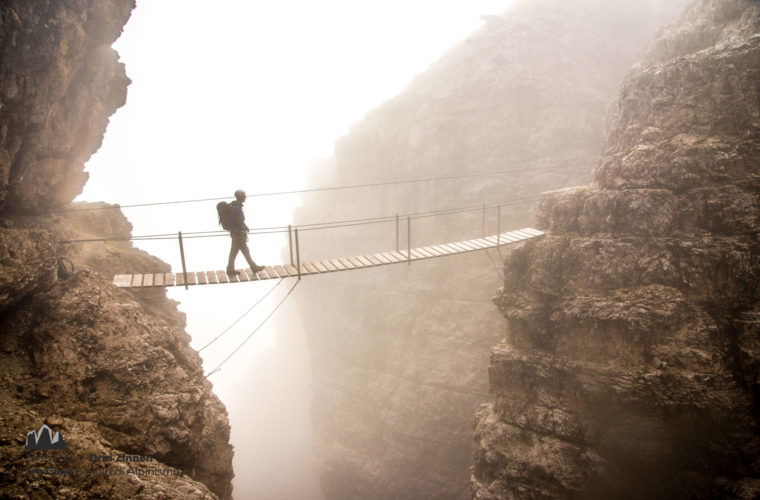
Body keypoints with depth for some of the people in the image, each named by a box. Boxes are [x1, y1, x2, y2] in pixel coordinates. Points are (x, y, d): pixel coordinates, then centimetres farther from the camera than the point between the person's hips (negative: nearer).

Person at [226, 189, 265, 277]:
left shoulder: (238, 206, 9)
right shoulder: (234, 208, -22)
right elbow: (230, 222, -24)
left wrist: (245, 227, 18)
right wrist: (237, 233, -23)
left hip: (239, 233, 10)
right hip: (238, 234, -10)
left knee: (234, 251, 13)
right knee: (245, 251, 2)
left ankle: (230, 270, 20)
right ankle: (254, 267, 13)